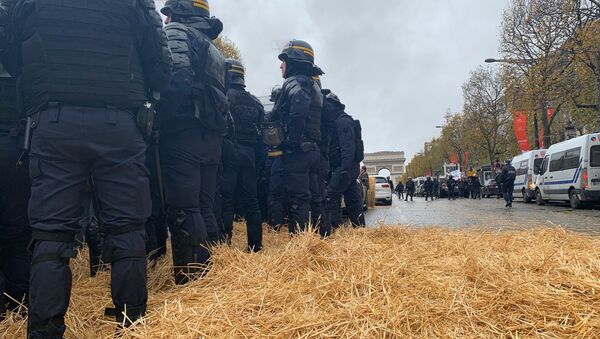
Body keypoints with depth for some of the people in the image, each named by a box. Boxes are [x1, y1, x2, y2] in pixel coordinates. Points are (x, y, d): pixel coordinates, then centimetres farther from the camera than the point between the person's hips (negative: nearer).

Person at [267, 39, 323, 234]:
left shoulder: (294, 82, -8)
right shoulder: (312, 85, 22)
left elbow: (300, 104, -30)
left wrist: (289, 138, -24)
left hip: (294, 151, -9)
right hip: (311, 150, 10)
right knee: (302, 197, 12)